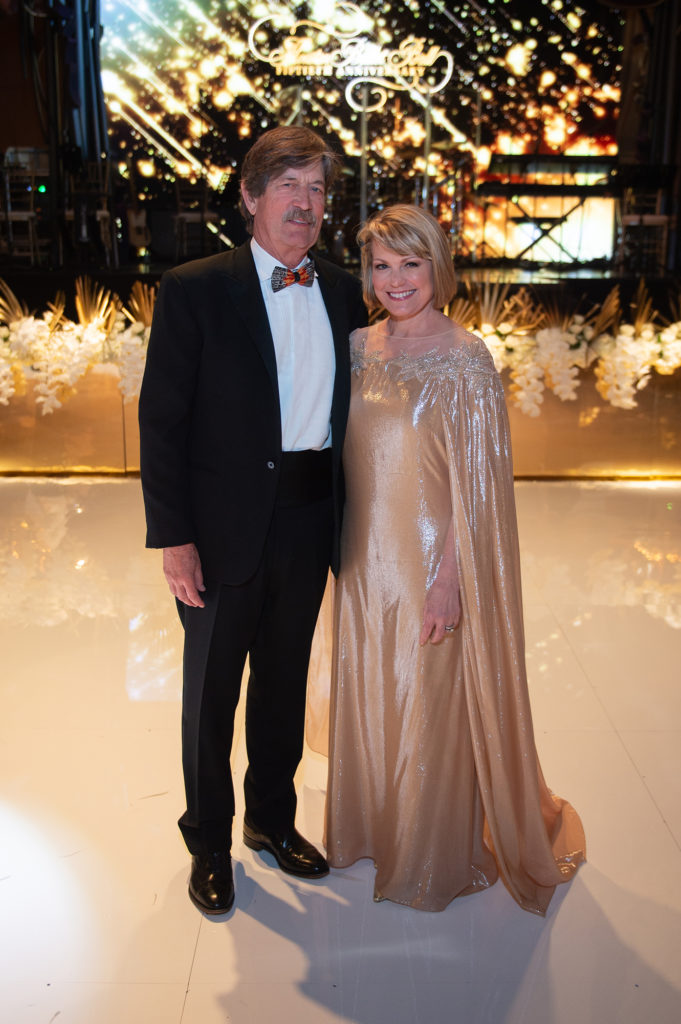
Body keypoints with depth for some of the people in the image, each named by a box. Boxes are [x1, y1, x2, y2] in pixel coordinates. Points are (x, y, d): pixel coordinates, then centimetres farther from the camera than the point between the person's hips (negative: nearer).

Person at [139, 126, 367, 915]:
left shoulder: (343, 294, 4)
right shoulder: (193, 290, -10)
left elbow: (347, 406, 9)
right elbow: (161, 420, -11)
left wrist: (348, 518, 6)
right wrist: (173, 537, -15)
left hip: (309, 524, 4)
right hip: (225, 530, -4)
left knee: (285, 681, 20)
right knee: (211, 694, 12)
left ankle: (273, 819, 43)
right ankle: (209, 843, 35)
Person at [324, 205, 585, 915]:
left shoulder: (464, 361, -14)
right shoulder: (359, 346, 4)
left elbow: (476, 483, -14)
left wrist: (449, 581, -17)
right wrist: (341, 548, 9)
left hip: (428, 560, -5)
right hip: (364, 557, 6)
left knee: (429, 707, 9)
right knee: (366, 696, 18)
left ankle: (429, 861, 32)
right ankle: (369, 826, 42)